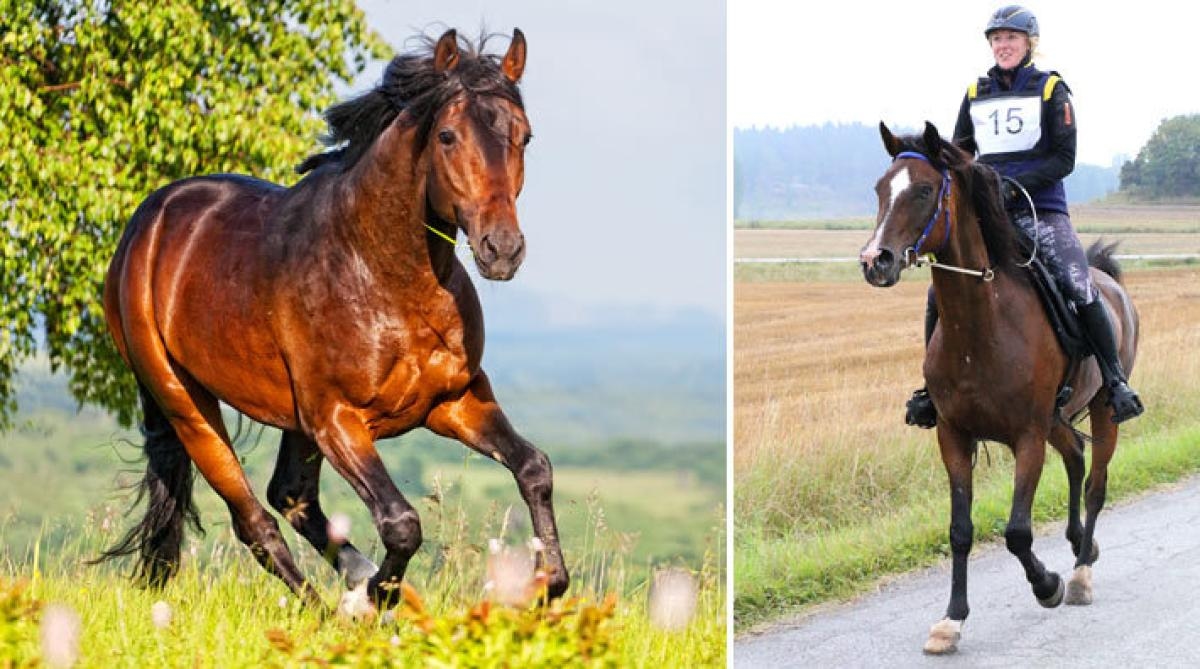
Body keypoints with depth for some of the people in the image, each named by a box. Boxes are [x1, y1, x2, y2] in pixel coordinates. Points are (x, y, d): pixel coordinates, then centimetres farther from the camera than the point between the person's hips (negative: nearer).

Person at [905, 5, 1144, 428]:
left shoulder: (1051, 91, 2)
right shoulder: (975, 94, 12)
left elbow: (1064, 159, -4)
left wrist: (1015, 185, -18)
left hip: (1040, 209, -3)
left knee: (1080, 290, -18)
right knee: (940, 293, -10)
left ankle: (1116, 383, -7)